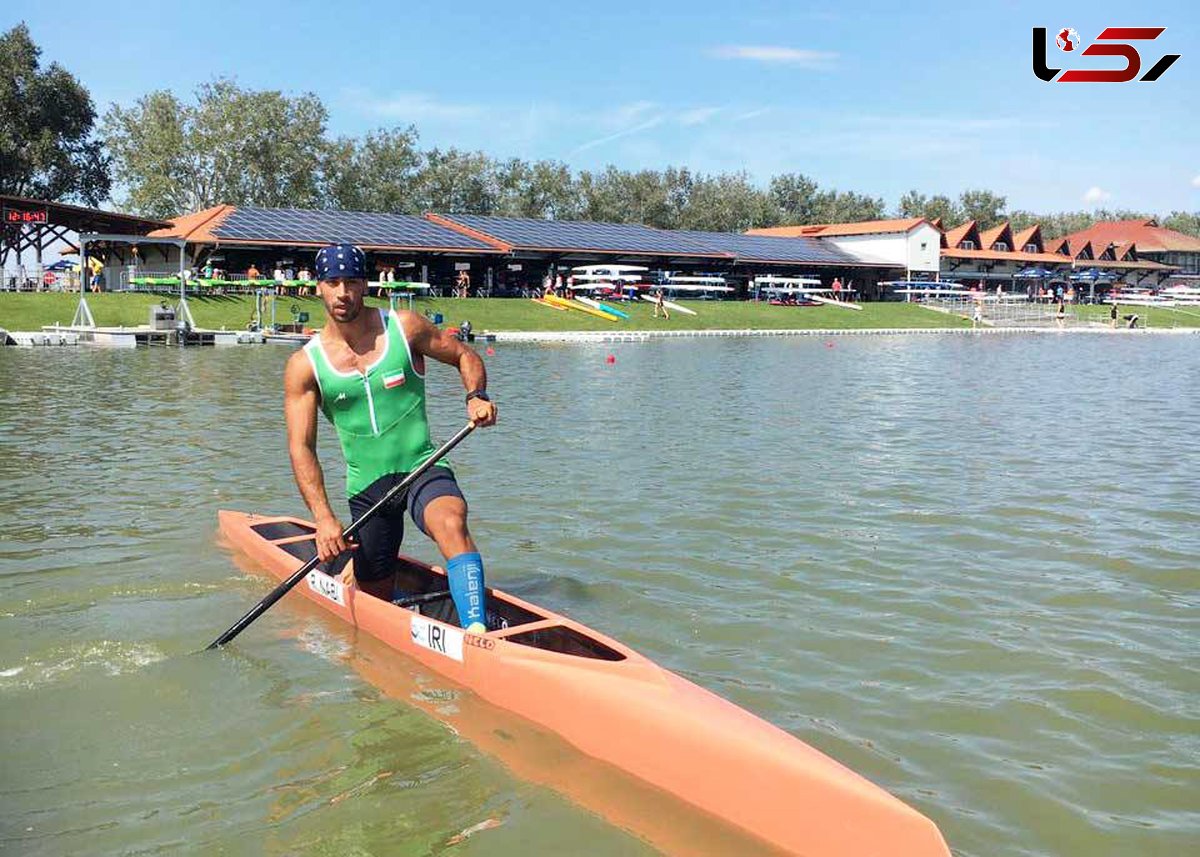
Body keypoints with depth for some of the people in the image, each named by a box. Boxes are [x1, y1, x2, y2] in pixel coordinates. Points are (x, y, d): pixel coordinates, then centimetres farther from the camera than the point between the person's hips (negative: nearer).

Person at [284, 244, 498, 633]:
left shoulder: (404, 327, -4)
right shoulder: (304, 365, -3)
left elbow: (465, 356, 9)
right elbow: (301, 447, -7)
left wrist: (476, 396, -13)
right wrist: (323, 517, -20)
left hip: (423, 470, -2)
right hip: (367, 488, 2)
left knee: (450, 523, -37)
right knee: (377, 600, 12)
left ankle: (476, 632, -41)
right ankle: (356, 567, 47)